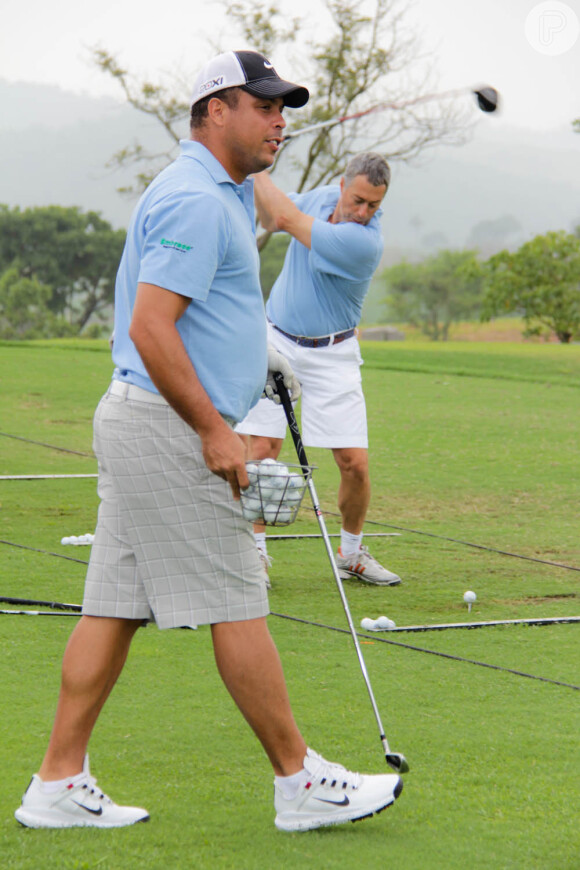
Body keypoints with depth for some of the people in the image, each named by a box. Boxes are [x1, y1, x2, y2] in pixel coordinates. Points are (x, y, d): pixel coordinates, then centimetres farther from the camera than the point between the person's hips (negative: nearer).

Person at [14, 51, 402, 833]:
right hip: (170, 427, -11)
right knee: (236, 608, -4)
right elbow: (150, 328, -22)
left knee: (116, 606, 8)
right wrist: (215, 430, -18)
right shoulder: (195, 200, -15)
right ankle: (300, 783, 4)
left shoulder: (218, 194, 19)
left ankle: (60, 784, 8)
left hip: (141, 422, 11)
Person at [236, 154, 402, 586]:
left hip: (331, 355, -3)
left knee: (355, 462, -5)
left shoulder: (365, 242, -24)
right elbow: (271, 220, 16)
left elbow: (288, 218, -25)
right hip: (276, 340, 4)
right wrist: (251, 176, -2)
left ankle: (352, 553, 18)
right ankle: (256, 551, 3)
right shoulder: (324, 196, -3)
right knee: (261, 450, -8)